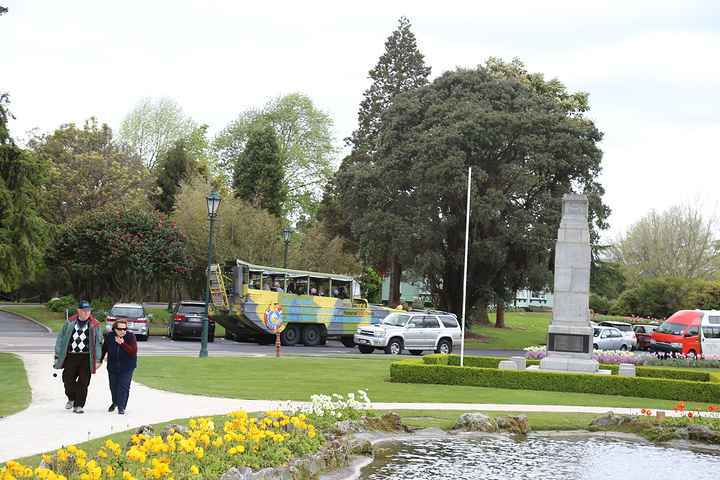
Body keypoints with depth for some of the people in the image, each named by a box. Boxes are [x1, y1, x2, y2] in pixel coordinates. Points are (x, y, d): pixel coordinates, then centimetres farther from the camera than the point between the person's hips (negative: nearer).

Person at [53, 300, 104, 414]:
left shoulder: (95, 326, 2)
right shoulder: (69, 323, 8)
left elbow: (98, 343, 0)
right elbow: (61, 339, 12)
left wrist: (97, 360, -7)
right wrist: (57, 356, 8)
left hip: (86, 358, -2)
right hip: (70, 357, 2)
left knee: (83, 382, -5)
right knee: (68, 380, 2)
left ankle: (78, 406, 2)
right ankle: (72, 399, 31)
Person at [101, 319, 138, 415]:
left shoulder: (131, 336, -13)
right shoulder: (109, 336, -5)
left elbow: (134, 352, -21)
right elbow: (104, 349, 10)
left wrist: (122, 343, -25)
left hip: (127, 367, -3)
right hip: (112, 366, 3)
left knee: (123, 386, -11)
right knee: (113, 386, 9)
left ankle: (121, 407, -5)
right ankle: (115, 402, 36)